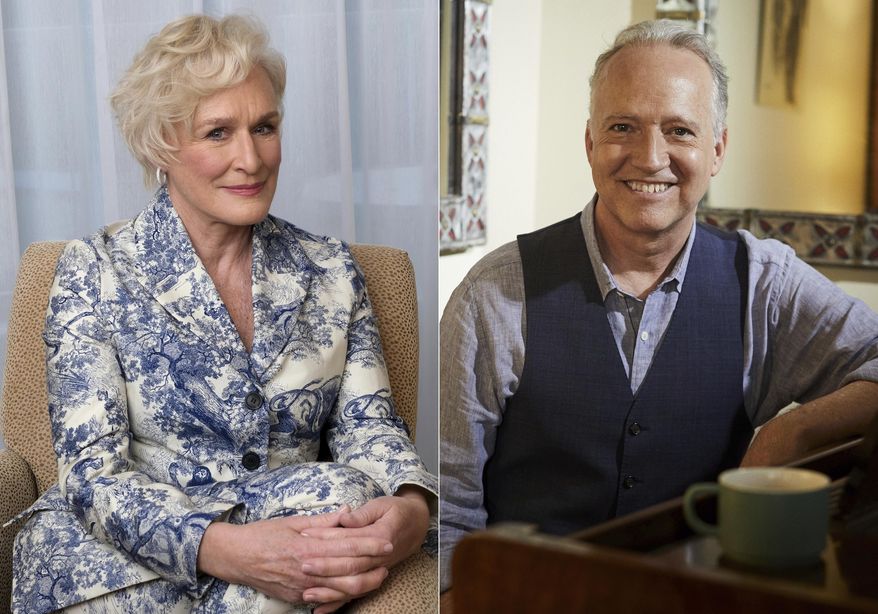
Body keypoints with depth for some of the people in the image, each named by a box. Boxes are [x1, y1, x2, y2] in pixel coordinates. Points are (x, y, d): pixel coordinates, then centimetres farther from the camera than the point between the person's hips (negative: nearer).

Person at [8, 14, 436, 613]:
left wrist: (412, 507, -22)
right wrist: (225, 549, -30)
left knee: (346, 493, -30)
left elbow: (367, 422, 4)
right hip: (129, 559, -4)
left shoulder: (330, 268, 8)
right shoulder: (95, 271, -3)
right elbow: (93, 475, -10)